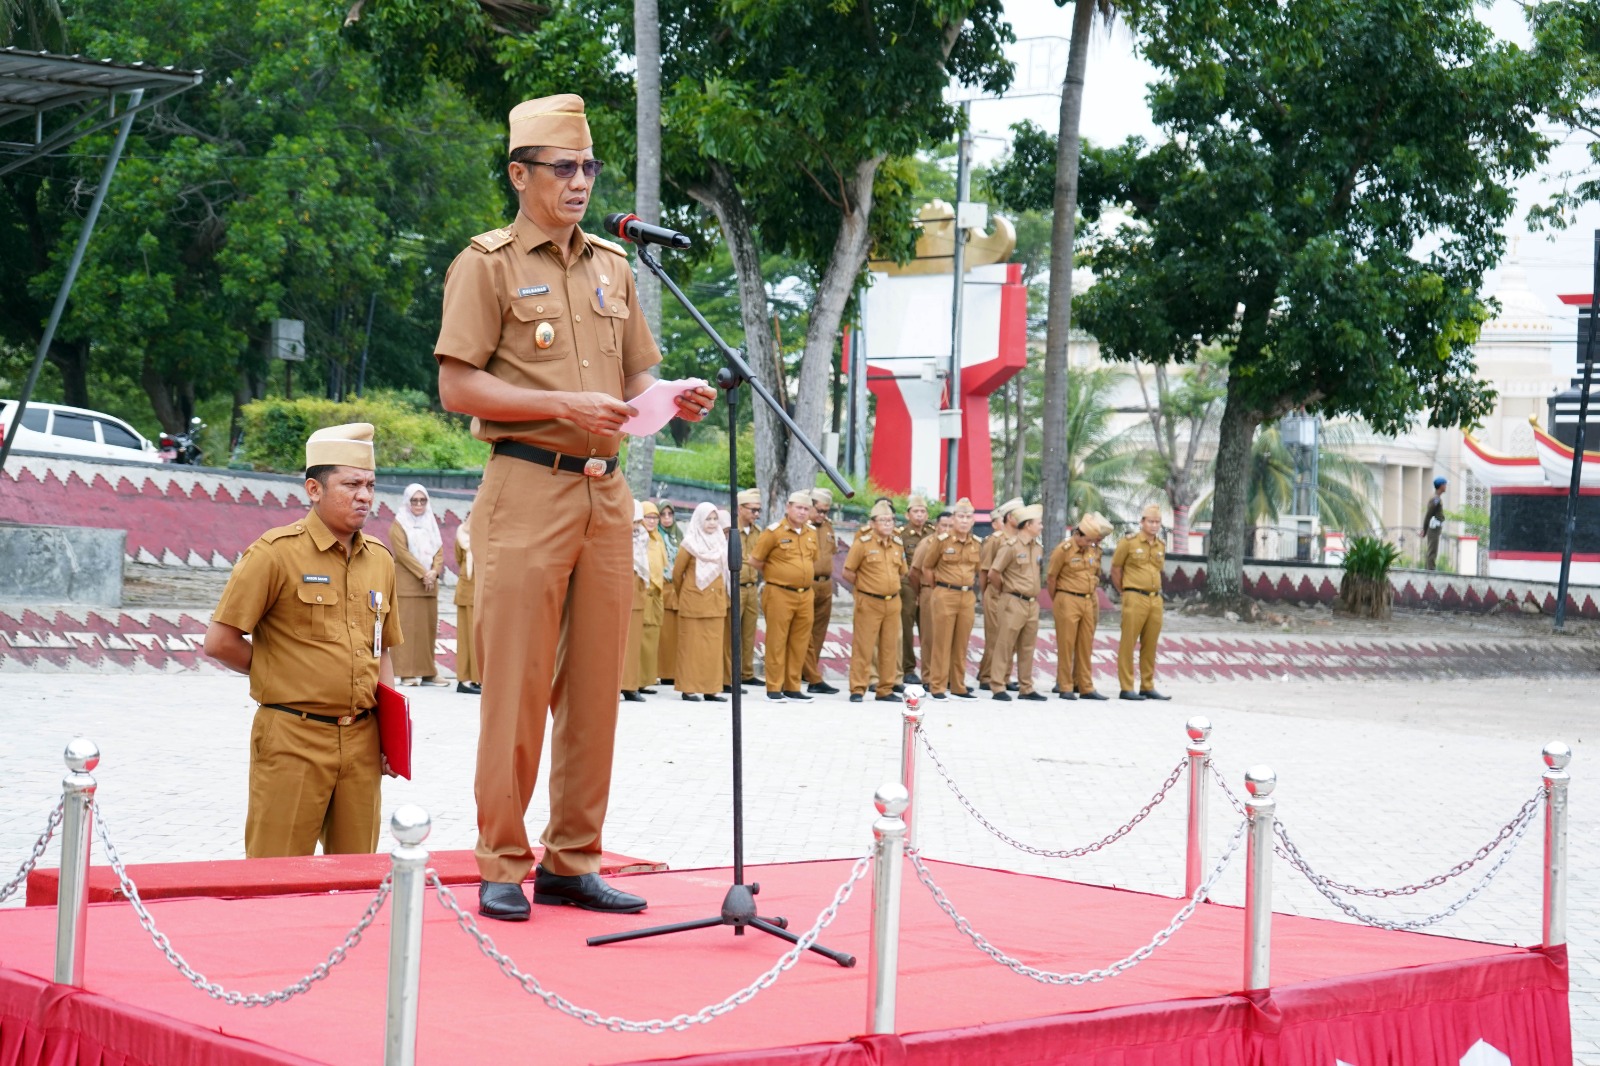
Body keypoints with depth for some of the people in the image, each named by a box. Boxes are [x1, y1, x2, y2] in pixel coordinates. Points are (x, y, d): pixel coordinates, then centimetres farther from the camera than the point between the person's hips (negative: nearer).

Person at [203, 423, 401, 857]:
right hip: (292, 741, -5)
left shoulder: (380, 559, 12)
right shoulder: (276, 552, -6)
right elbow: (219, 642, -6)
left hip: (361, 740, 6)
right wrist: (284, 675, 1)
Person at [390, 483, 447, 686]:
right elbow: (402, 552, -10)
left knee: (428, 626, 4)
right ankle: (407, 673, -9)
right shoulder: (399, 524, 0)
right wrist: (422, 574, -17)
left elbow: (439, 550, 9)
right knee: (407, 626, -8)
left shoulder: (430, 524, 18)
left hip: (429, 583, 6)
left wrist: (434, 572, -9)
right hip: (407, 583, -6)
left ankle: (427, 672, 8)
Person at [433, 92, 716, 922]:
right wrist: (565, 406, -16)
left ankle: (572, 860, 15)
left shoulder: (612, 268, 19)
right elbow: (458, 388, -7)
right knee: (516, 683, -5)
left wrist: (672, 401, 0)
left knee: (594, 683, 7)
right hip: (527, 489, -6)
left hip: (607, 492, 6)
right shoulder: (488, 263, 1)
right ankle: (503, 865, 3)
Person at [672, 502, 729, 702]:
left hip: (715, 601, 5)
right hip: (693, 602, -5)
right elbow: (677, 573, 2)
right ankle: (689, 688, 1)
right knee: (691, 645, -2)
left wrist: (723, 599, 12)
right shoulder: (690, 543, -5)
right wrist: (683, 595, 12)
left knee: (714, 646, 4)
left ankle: (711, 688, 8)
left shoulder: (721, 542, 10)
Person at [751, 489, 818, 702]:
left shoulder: (811, 533, 12)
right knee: (777, 642, -2)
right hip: (779, 594, -5)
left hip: (805, 595, 6)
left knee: (799, 644, 8)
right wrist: (776, 574, 6)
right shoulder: (774, 532, -6)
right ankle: (774, 688, 3)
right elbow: (755, 560, -2)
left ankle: (792, 687, 15)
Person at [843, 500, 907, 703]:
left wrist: (889, 586, 14)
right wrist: (865, 587, 0)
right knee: (863, 647, -3)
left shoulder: (898, 545, 9)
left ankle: (886, 689, 16)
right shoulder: (862, 543, -7)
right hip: (868, 603, -5)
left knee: (890, 648, 8)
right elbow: (848, 572, -5)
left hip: (893, 602, 5)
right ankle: (857, 689, 2)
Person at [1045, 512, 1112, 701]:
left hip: (1088, 602, 6)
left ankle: (1085, 687, 13)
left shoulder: (1094, 550, 9)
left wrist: (1094, 599, 14)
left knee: (1086, 646, 8)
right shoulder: (1064, 549, -10)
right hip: (1068, 601, -6)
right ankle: (1065, 688, 3)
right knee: (1066, 645, -2)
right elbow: (1051, 577, -4)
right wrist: (1057, 601, 3)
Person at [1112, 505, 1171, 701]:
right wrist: (1124, 593, 5)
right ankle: (1126, 688, -2)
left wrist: (1154, 590, 16)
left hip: (1156, 599, 6)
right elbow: (1115, 569, 2)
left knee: (1150, 645, 9)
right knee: (1128, 643, -3)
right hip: (1135, 598, -6)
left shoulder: (1161, 546, 13)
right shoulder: (1129, 542, -3)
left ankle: (1147, 687, 15)